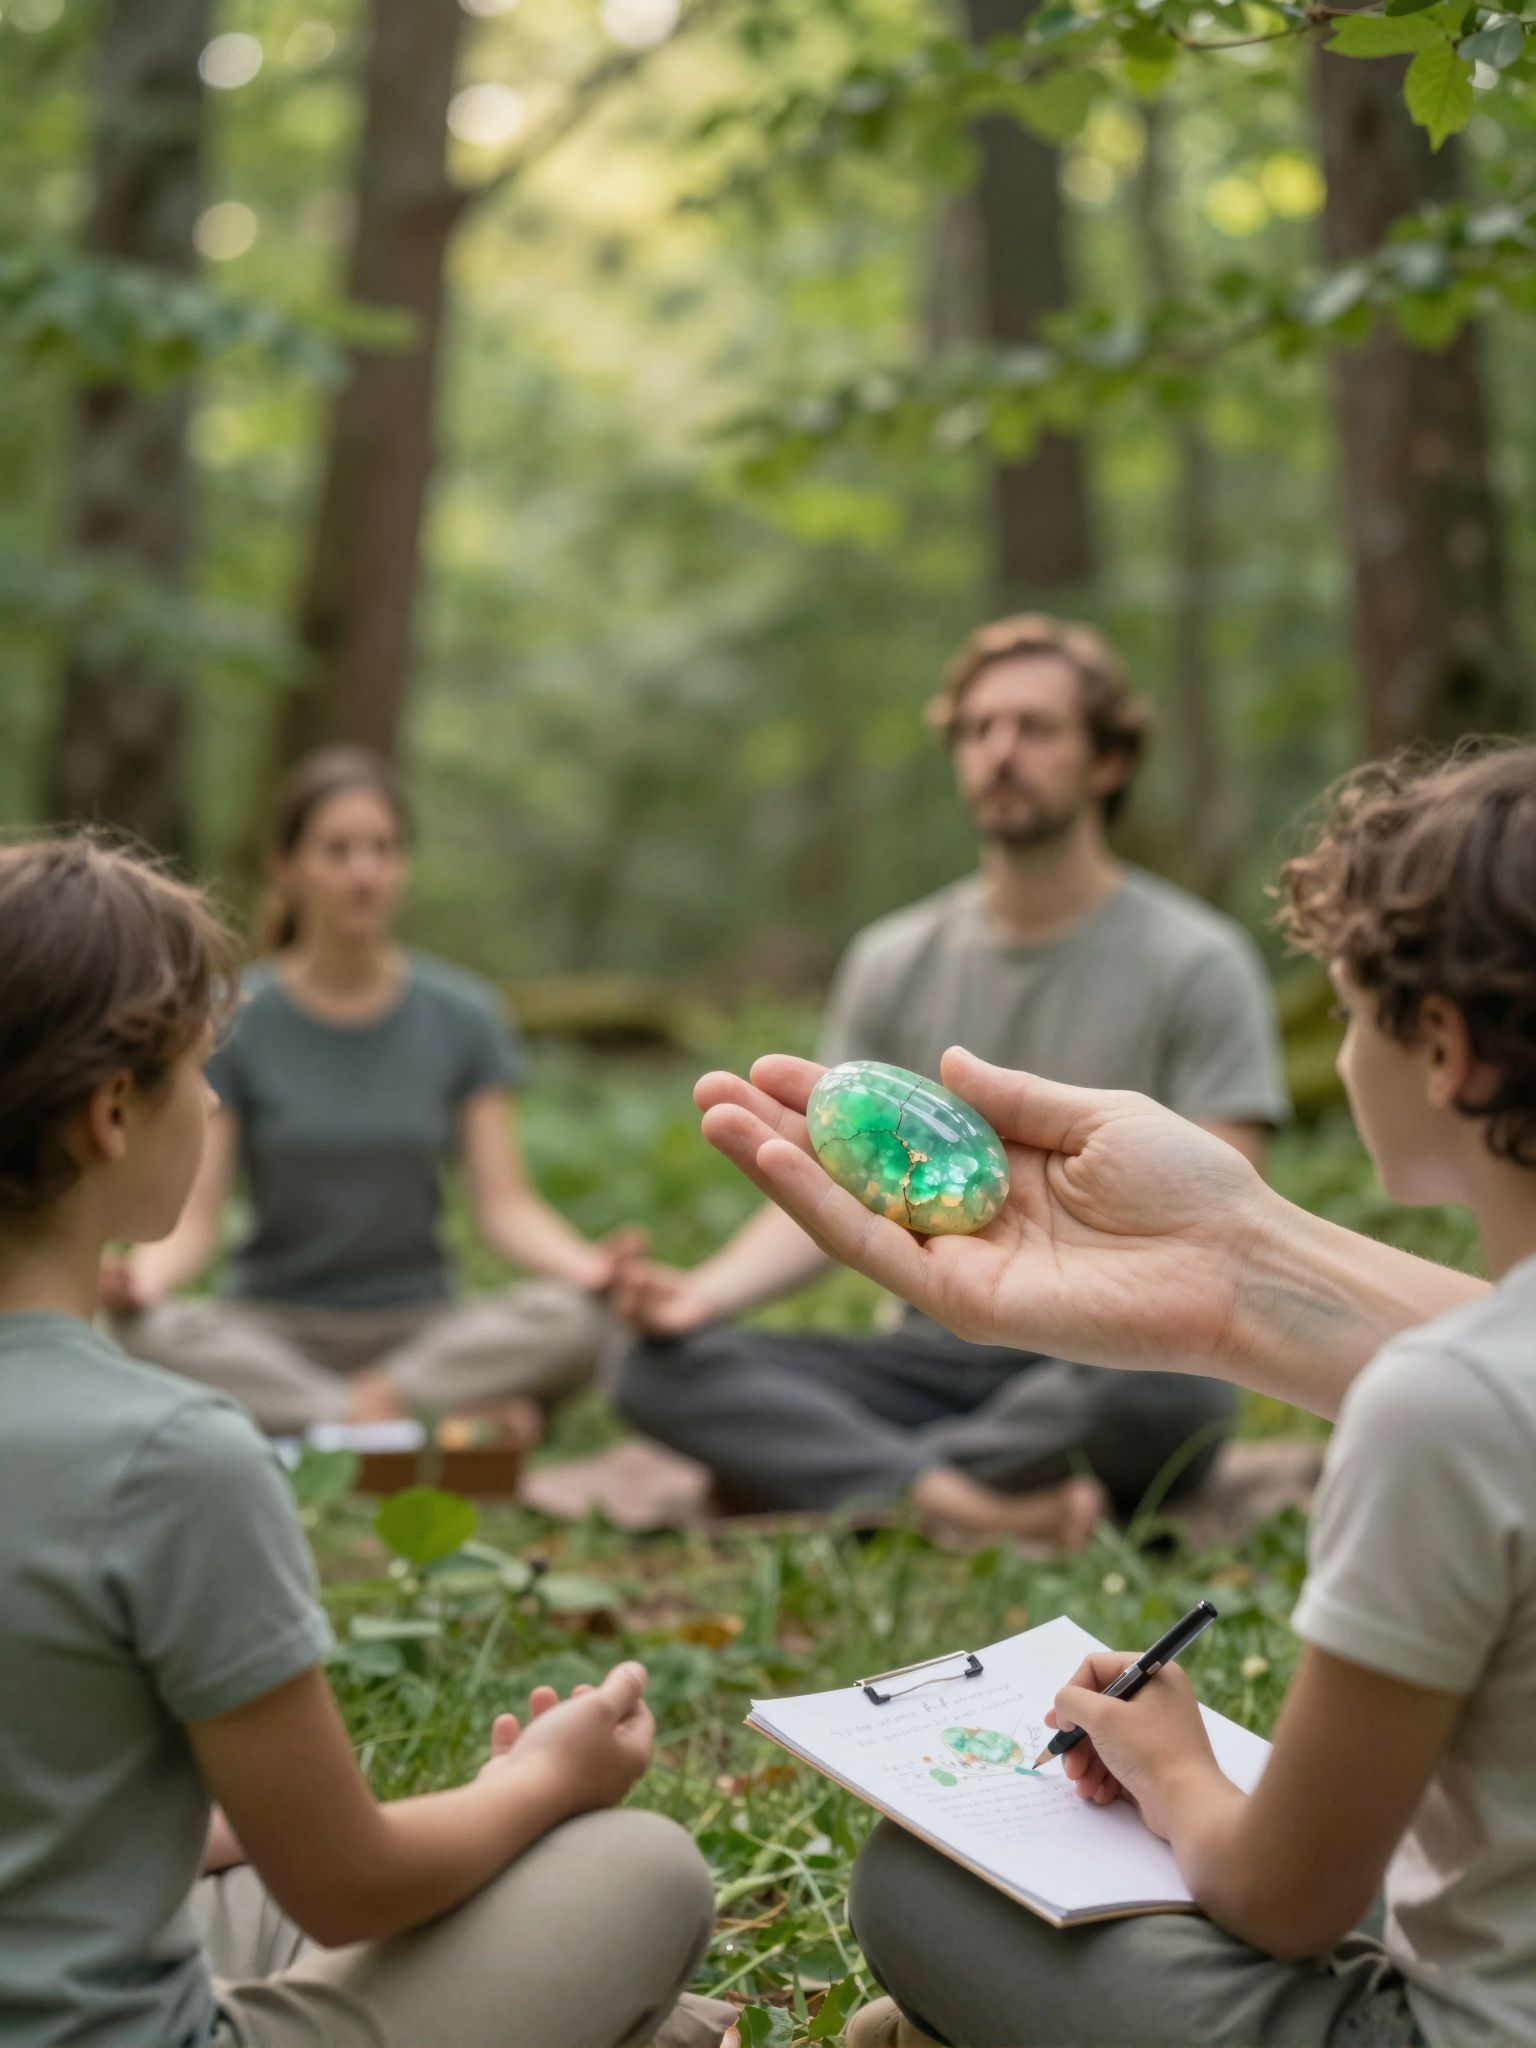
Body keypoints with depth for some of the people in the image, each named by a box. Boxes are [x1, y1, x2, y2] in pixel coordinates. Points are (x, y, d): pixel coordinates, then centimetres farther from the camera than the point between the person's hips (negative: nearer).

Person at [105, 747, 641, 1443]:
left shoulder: (460, 1015, 2)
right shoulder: (235, 1020, -2)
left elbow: (505, 1204, -3)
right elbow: (193, 1215, -7)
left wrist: (590, 1265, -24)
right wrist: (141, 1278, -30)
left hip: (420, 1325, 1)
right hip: (274, 1327, 0)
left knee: (579, 1318, -28)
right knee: (156, 1333, -34)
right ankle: (455, 1417, -30)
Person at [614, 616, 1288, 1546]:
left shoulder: (1197, 963, -1)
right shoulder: (893, 963, 11)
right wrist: (706, 1291, -12)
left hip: (1104, 1360, -3)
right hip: (938, 1355, 4)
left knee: (1146, 1388, -40)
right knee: (662, 1367, -19)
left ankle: (803, 1475, -22)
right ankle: (965, 1504, -35)